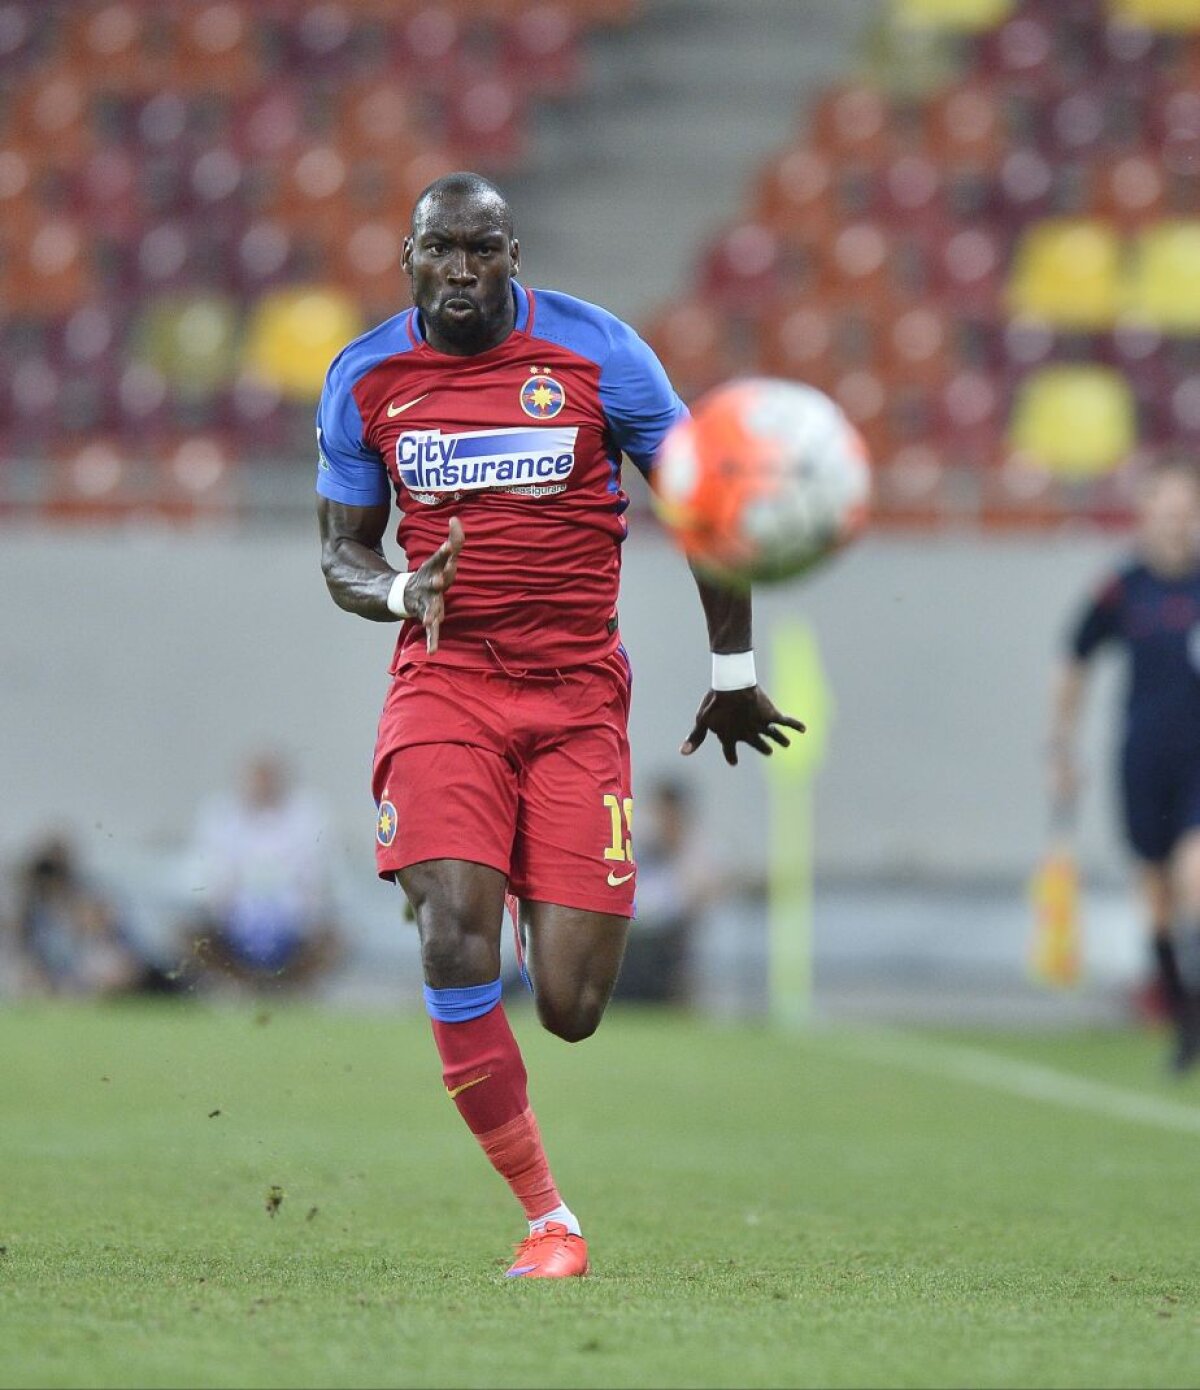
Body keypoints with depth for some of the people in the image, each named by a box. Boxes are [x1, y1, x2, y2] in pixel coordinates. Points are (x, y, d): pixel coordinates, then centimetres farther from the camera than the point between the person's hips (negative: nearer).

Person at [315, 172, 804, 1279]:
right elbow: (342, 551, 12)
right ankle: (545, 1216, -9)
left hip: (577, 694, -1)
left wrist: (733, 675, 10)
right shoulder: (366, 378, 4)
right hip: (443, 682, 1)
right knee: (457, 945, -23)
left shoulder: (595, 350, -2)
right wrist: (400, 592, -12)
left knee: (569, 1008, -5)